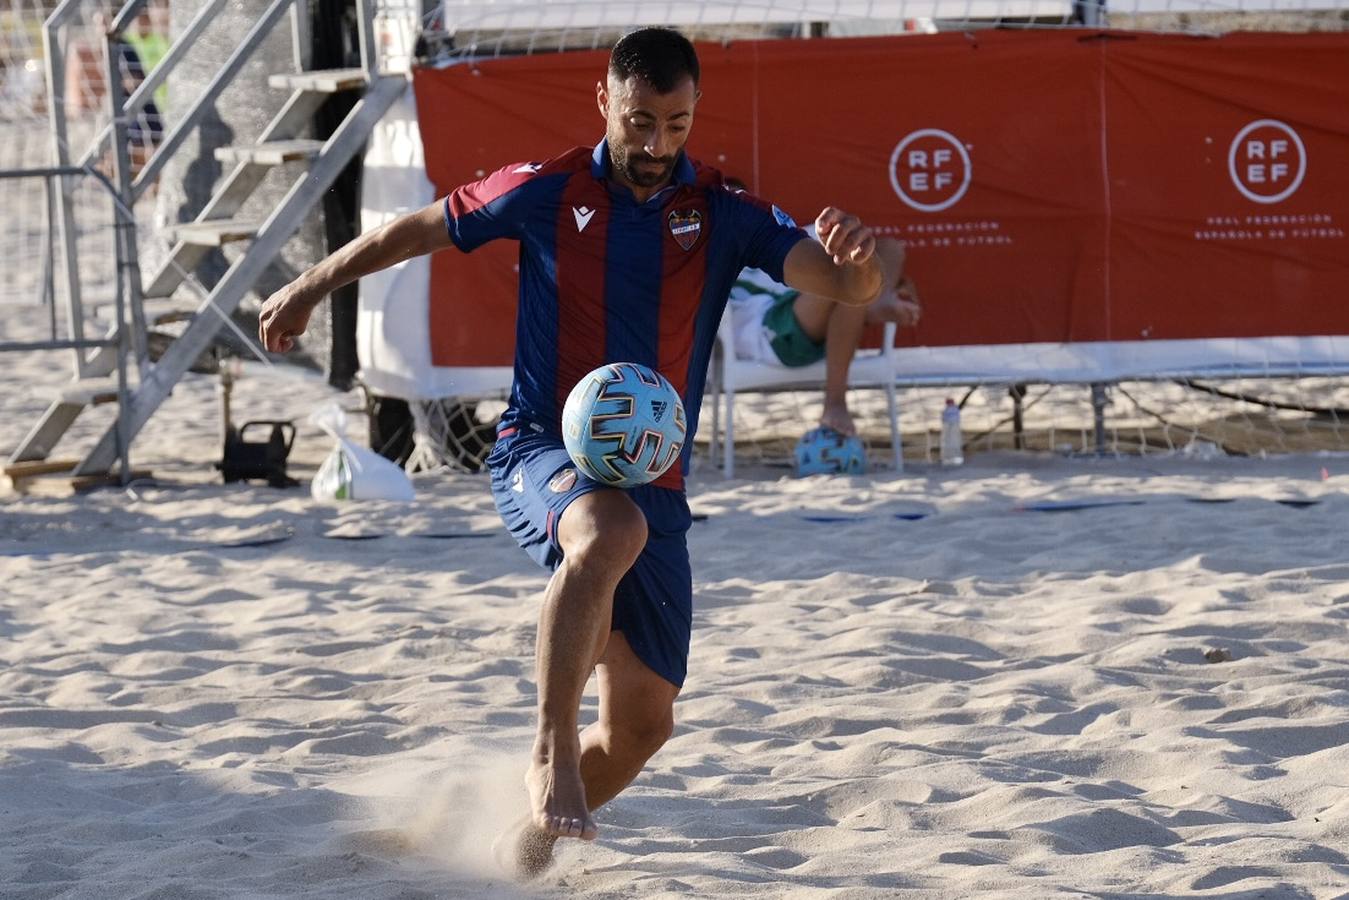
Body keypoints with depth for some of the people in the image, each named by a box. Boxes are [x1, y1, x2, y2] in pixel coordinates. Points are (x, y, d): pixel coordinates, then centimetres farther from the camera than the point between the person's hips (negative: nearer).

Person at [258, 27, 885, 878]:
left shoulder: (725, 217, 0)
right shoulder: (545, 192, -2)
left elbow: (851, 286, -12)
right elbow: (421, 228, 14)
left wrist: (856, 258, -36)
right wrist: (311, 287, 21)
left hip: (652, 482, 3)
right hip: (542, 452, -3)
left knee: (643, 721, 4)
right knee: (609, 531, -40)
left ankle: (537, 828, 33)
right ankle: (552, 753, -34)